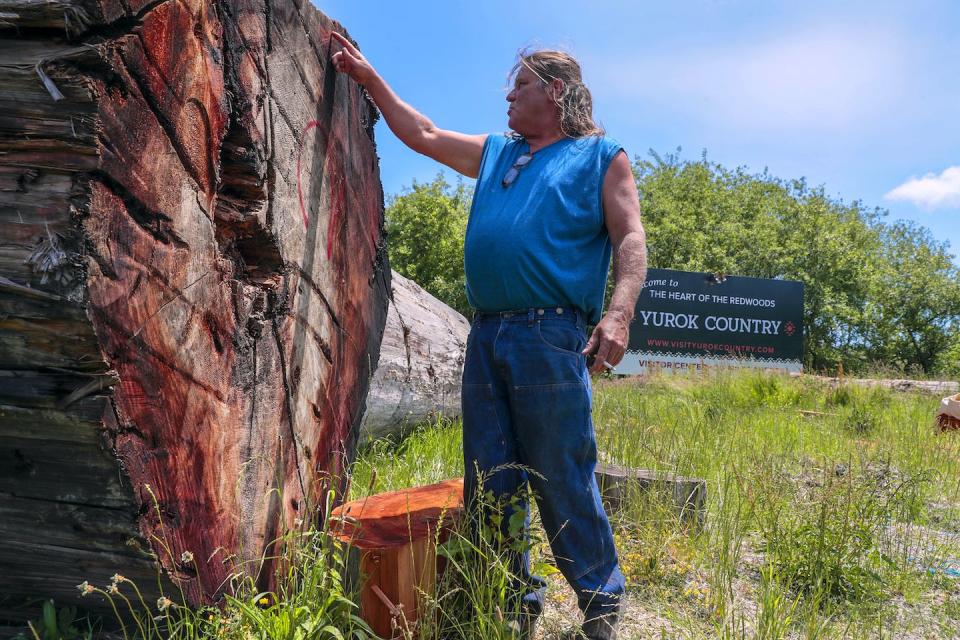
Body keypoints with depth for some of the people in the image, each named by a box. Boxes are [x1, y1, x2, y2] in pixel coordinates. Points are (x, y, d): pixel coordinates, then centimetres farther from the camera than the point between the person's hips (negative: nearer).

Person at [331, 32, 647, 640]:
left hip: (550, 337, -6)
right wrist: (370, 78, 30)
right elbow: (423, 134, 31)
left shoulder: (601, 156, 7)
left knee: (563, 480, -2)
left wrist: (618, 315, -18)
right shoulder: (494, 154, 24)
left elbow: (630, 240, -3)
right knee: (490, 483, 8)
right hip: (486, 337, 6)